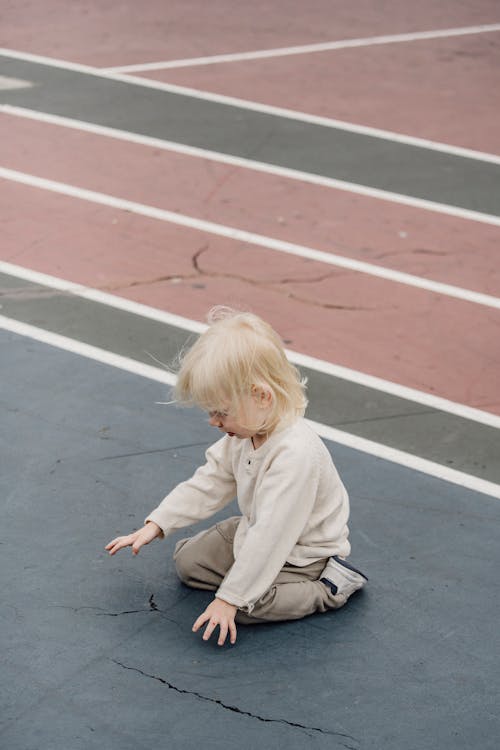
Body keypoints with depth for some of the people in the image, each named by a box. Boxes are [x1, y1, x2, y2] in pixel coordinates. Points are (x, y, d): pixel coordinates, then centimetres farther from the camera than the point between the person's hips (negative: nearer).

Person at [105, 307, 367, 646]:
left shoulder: (295, 453, -38)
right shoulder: (245, 433, -10)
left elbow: (270, 535, -36)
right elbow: (209, 483, 4)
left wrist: (229, 598, -32)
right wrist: (156, 524, -2)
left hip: (304, 552, -9)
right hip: (256, 533, 9)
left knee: (247, 604, -26)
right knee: (188, 559, 7)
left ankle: (329, 588, -7)